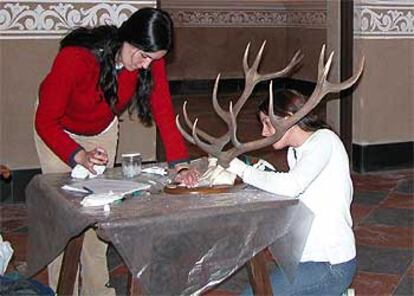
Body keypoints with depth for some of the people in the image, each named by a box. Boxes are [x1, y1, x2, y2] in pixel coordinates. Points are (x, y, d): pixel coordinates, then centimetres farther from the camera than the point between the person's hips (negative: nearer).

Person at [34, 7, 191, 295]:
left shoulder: (151, 59, -24)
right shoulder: (76, 58, -38)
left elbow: (164, 111, -26)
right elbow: (46, 121, -32)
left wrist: (180, 163, -39)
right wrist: (79, 156, -47)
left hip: (103, 130, 4)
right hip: (59, 131, -4)